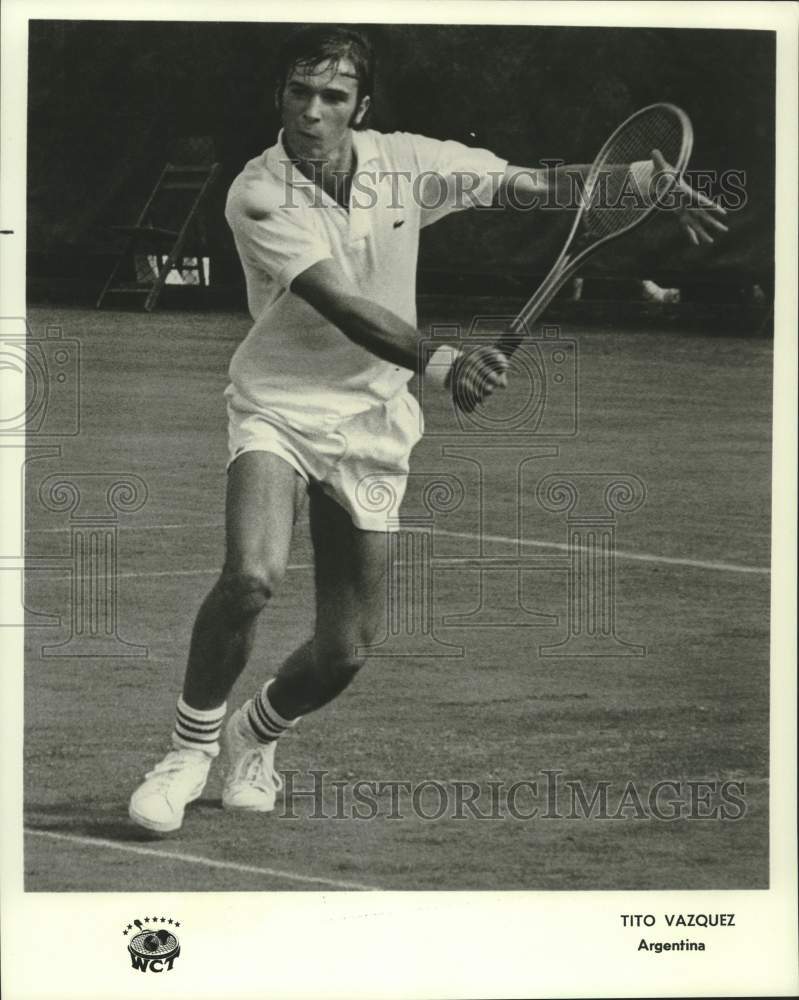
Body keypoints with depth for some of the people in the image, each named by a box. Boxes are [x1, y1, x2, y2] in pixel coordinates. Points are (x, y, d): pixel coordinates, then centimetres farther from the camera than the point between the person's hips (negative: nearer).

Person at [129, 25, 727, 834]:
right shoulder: (258, 196, -18)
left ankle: (254, 735, 36)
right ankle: (189, 751, -8)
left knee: (343, 652, 3)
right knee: (251, 575, -30)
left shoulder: (405, 165, -7)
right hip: (278, 404, -3)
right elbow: (343, 305, -30)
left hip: (371, 423, 3)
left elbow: (531, 182, 7)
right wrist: (440, 364, -45)